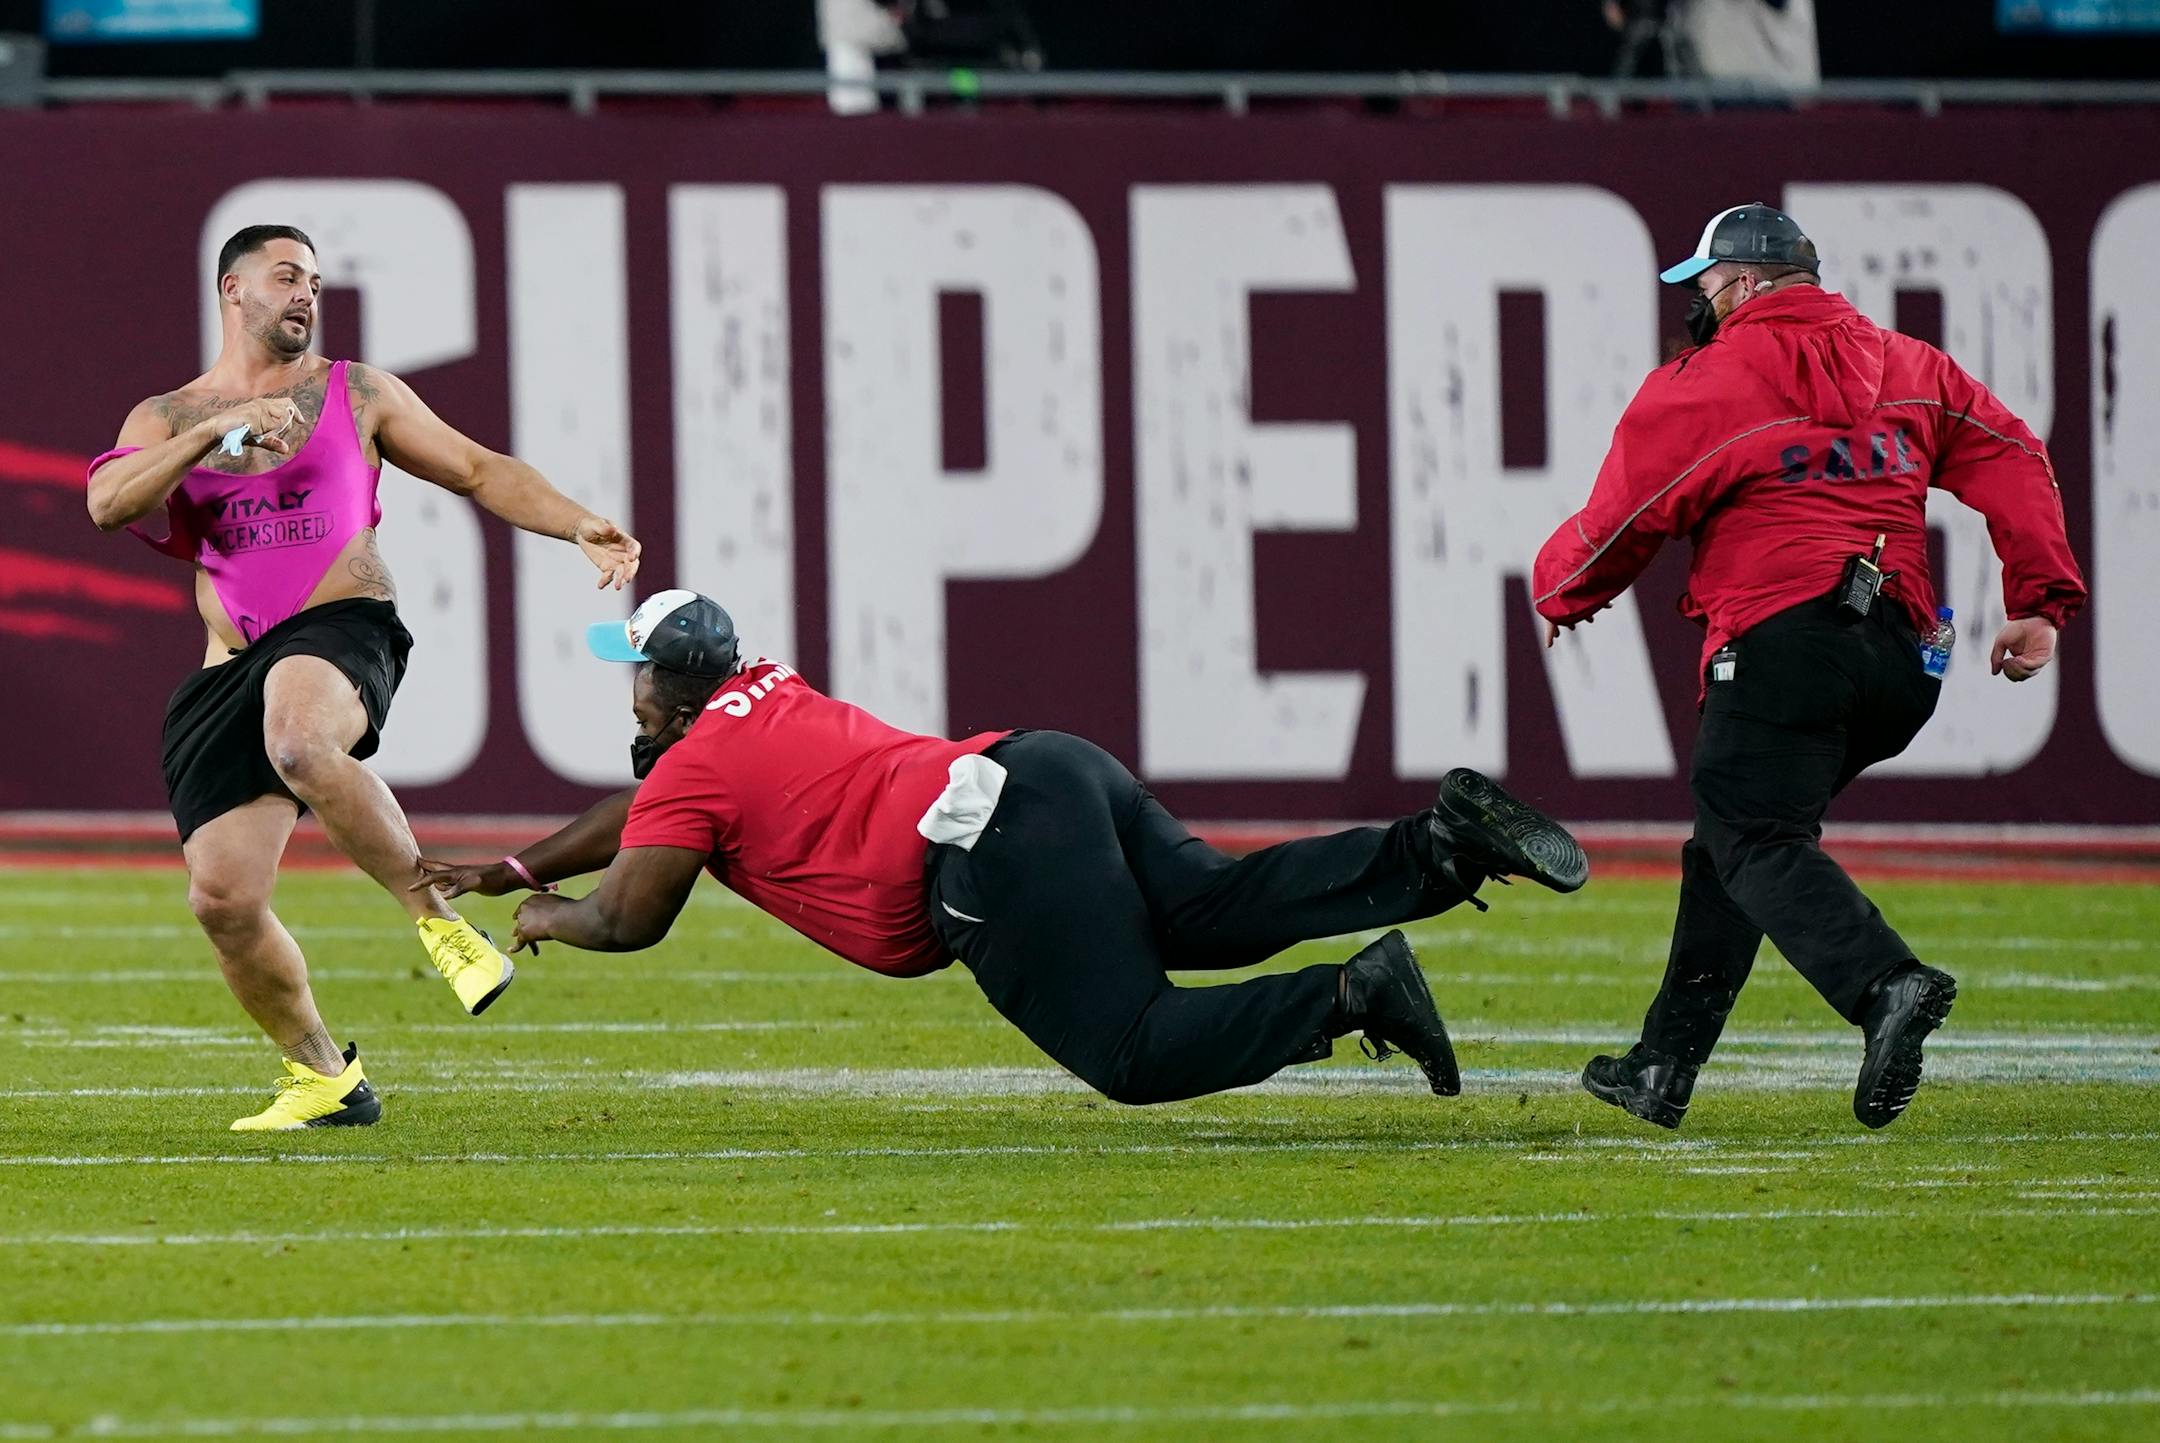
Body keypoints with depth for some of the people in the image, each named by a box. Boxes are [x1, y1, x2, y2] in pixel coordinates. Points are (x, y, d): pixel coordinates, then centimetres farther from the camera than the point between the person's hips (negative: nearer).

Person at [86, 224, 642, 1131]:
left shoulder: (357, 395, 15)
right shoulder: (167, 419, 14)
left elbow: (478, 471, 17)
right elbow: (108, 504, -5)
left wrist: (579, 526, 3)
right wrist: (219, 429, -14)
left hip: (342, 631, -3)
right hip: (231, 670, 3)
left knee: (299, 742, -40)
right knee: (222, 899, -7)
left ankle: (438, 918, -25)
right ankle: (322, 1078, 14)